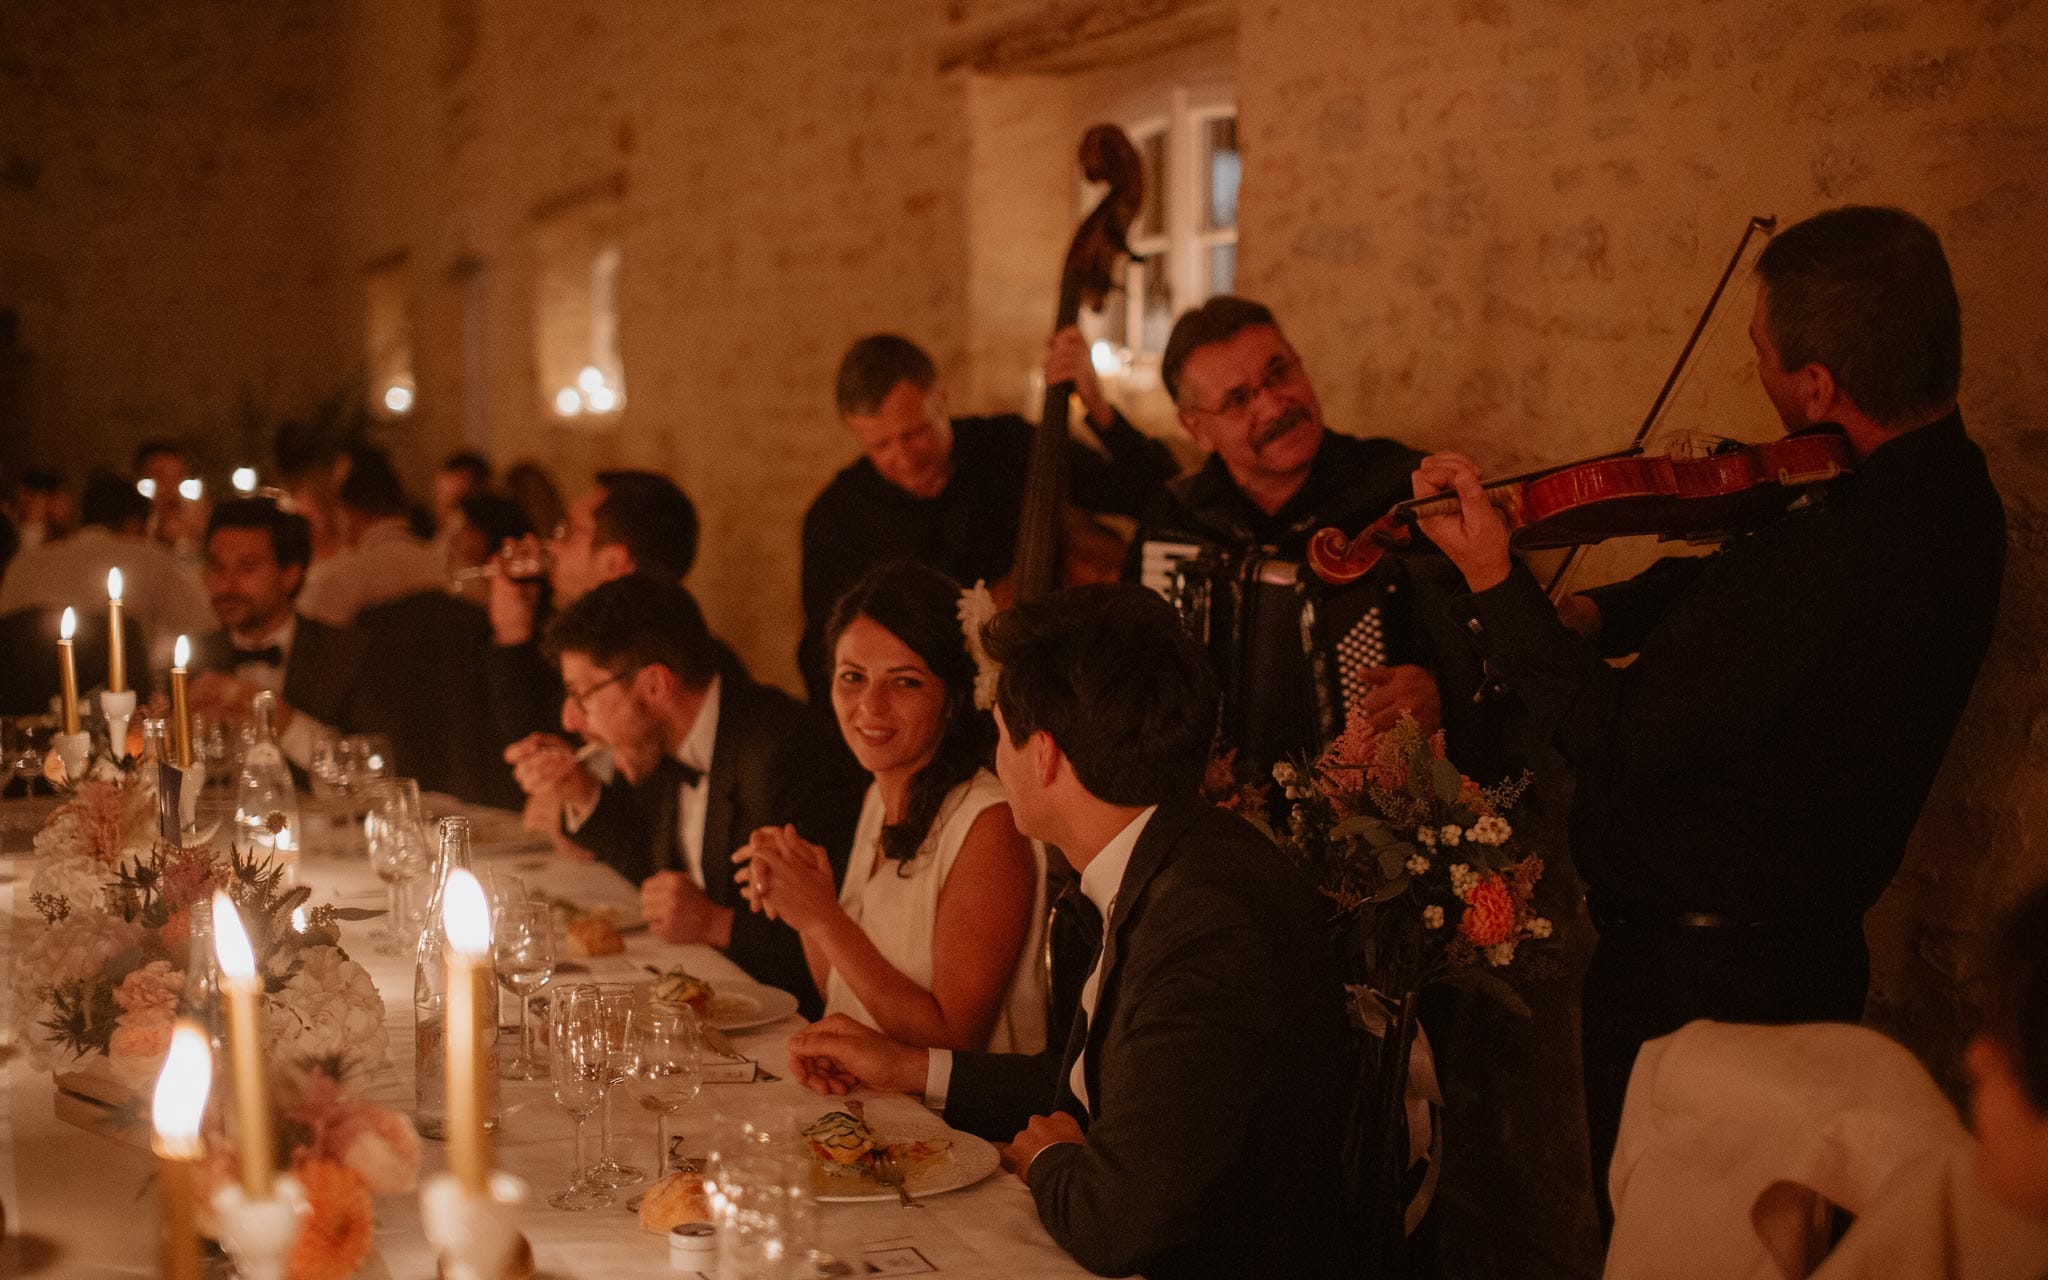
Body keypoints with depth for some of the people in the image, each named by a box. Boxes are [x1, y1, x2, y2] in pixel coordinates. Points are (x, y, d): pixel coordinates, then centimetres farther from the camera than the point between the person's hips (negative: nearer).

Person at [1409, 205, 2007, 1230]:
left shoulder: (1835, 558, -34)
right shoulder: (1939, 484, -1)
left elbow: (1616, 746, -28)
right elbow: (1743, 585, 11)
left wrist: (1495, 584, -22)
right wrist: (1604, 612, -5)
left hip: (1693, 979, -9)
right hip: (1807, 950, 9)